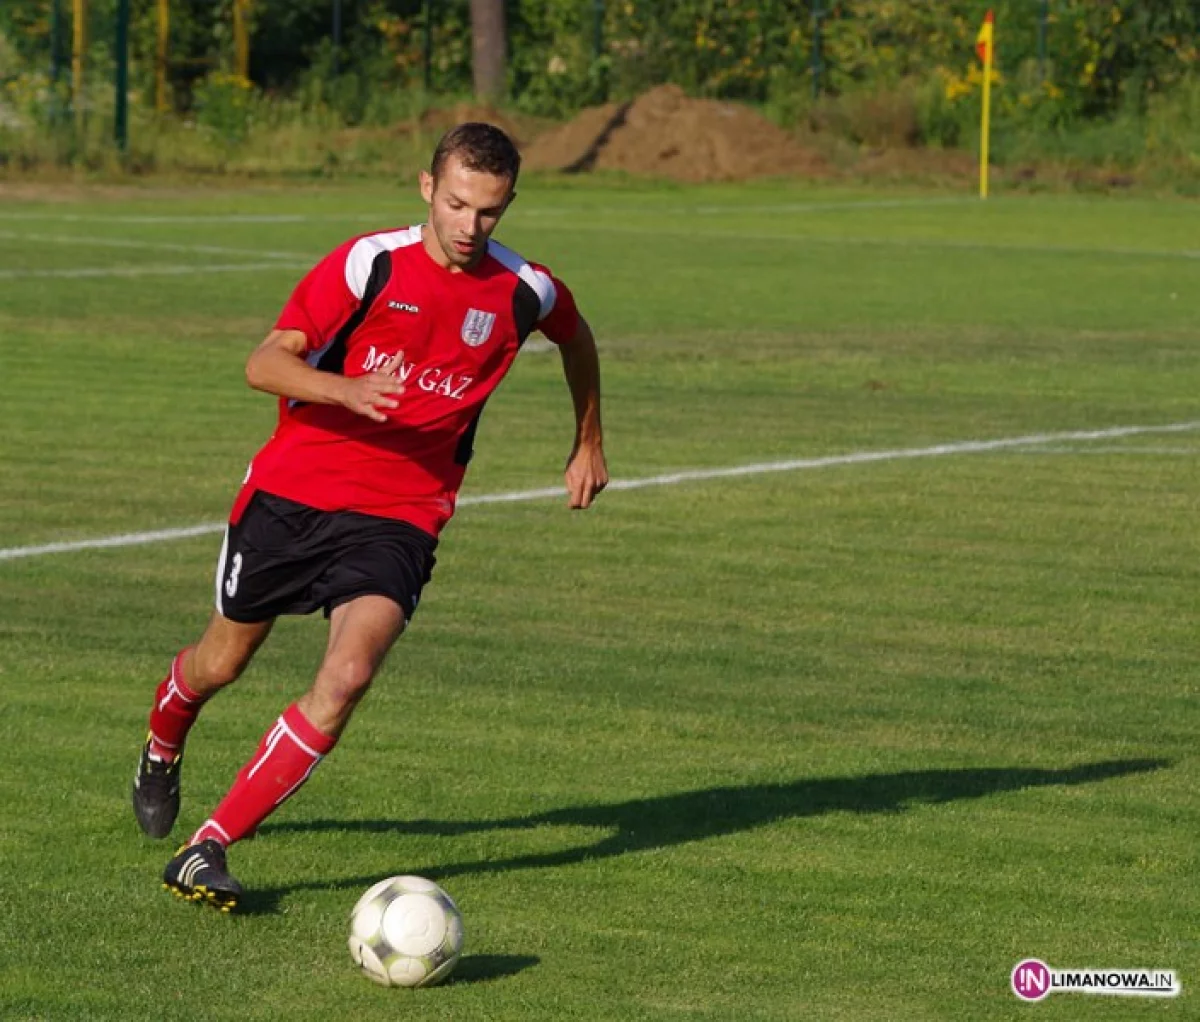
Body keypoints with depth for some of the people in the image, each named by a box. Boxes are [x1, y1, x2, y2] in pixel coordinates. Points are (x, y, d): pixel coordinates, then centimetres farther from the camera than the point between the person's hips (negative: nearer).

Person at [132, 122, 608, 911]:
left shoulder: (525, 292, -4)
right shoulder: (369, 263, -12)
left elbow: (576, 337, 22)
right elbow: (266, 364, -16)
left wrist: (589, 444, 28)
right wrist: (345, 389, -35)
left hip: (401, 513, 0)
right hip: (293, 488, 0)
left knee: (348, 675, -24)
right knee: (224, 660, 17)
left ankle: (210, 848, -20)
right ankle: (163, 750, 53)